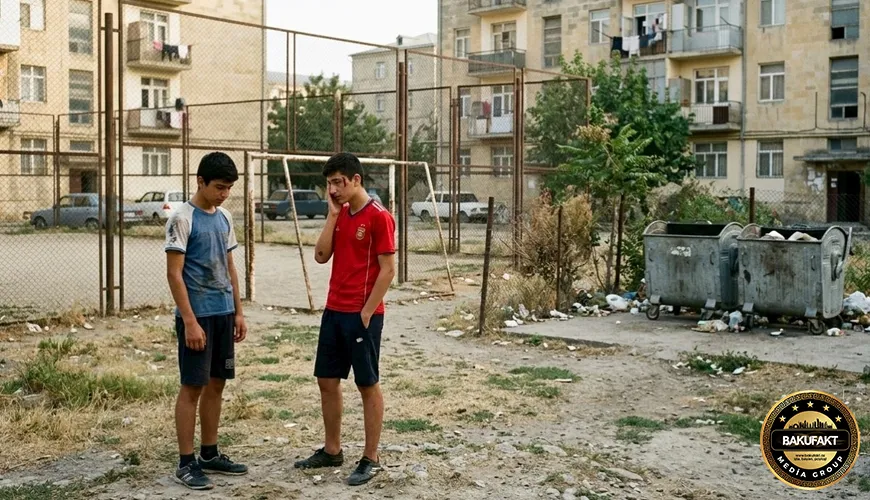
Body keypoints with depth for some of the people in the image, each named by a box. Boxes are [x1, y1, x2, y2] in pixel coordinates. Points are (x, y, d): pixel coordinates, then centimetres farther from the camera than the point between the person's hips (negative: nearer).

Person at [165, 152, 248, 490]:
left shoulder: (224, 217, 11)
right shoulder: (182, 218, -11)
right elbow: (174, 273, -15)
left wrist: (238, 312, 13)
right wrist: (190, 321, -19)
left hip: (224, 313, 7)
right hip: (197, 315, -7)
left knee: (216, 384, 12)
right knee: (193, 387, -2)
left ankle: (210, 455, 23)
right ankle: (186, 463, 6)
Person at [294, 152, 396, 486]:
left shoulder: (378, 217, -12)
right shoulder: (340, 214, 11)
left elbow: (388, 270, -14)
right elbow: (321, 256, 4)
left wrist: (366, 312, -15)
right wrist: (333, 214, -2)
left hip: (362, 316, -8)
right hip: (334, 312, 8)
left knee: (368, 385, 1)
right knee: (327, 381, 13)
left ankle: (371, 460, 11)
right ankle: (332, 450, 26)